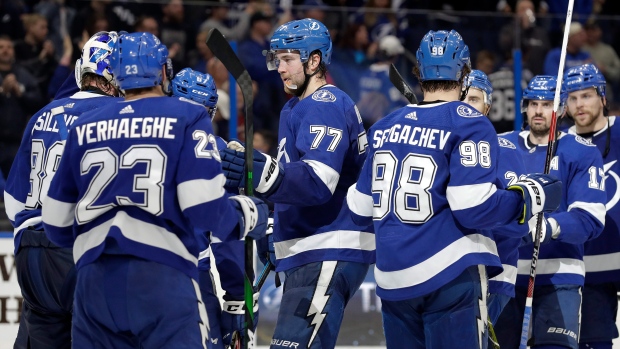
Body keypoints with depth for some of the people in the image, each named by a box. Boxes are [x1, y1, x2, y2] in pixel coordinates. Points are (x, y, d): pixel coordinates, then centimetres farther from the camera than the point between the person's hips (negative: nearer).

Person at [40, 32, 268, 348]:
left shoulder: (84, 128, 13)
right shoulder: (188, 117, 1)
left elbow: (57, 225, 15)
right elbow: (204, 206, -8)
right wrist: (246, 217, 12)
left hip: (94, 281, 4)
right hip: (162, 275, -4)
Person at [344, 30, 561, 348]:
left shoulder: (384, 127, 10)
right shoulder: (469, 124, -7)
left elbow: (360, 208, 15)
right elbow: (472, 207, -17)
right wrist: (529, 197, -2)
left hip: (391, 278, 6)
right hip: (448, 274, -6)